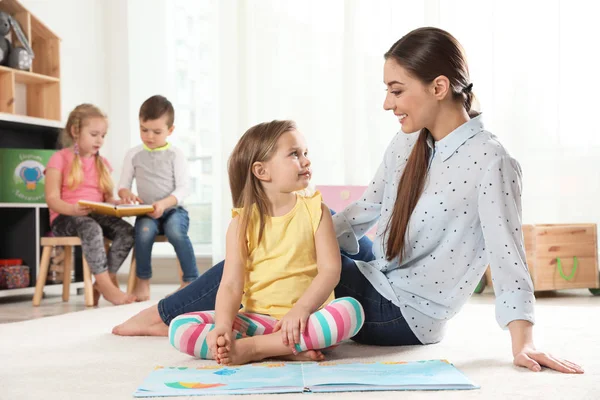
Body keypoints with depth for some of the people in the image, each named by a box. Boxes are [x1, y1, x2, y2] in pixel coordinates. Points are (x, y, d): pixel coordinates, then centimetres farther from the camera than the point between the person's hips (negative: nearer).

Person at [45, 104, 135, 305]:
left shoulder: (102, 163, 18)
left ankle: (104, 282, -20)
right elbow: (52, 199, -8)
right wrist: (73, 209, -29)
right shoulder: (60, 159, 1)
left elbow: (107, 198, 14)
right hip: (65, 218, -5)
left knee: (127, 231, -25)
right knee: (91, 228, -39)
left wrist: (119, 203, -11)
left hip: (97, 215, 5)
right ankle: (106, 286, -38)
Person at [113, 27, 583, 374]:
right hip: (376, 285, 7)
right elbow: (365, 211, 7)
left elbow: (508, 254, -26)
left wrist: (523, 342, -33)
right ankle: (169, 314, 21)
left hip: (408, 314, -7)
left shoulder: (489, 160, -20)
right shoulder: (408, 142, 3)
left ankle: (167, 314, 11)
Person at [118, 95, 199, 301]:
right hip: (147, 214, 2)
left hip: (173, 210, -1)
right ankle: (143, 281, -15)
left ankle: (191, 280, -22)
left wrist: (164, 203, -22)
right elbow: (123, 185, 10)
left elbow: (183, 188, -5)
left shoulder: (175, 154, 2)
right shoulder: (134, 154, 9)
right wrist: (126, 194, -15)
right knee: (144, 230, -33)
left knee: (176, 232, -35)